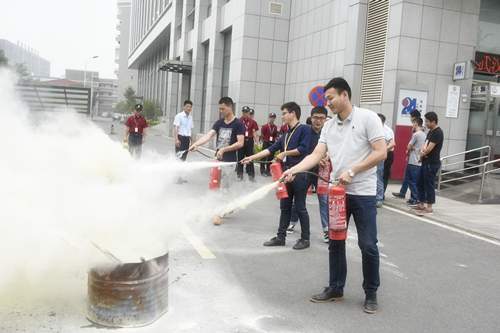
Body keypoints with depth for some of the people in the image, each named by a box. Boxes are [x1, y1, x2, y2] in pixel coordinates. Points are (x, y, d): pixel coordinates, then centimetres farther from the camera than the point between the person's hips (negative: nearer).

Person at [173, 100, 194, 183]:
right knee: (179, 157, -9)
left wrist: (192, 141, 19)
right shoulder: (179, 116, -4)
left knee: (183, 158, 8)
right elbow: (176, 128, -11)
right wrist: (176, 139, -22)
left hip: (187, 139, 6)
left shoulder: (190, 118, 16)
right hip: (180, 138, -6)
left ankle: (179, 176, 15)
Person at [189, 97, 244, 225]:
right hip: (217, 158, 7)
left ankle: (220, 215, 7)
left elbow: (240, 143, -17)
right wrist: (196, 144, -22)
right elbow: (209, 135, -6)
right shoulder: (219, 122, 6)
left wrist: (224, 149, -23)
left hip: (229, 161, -7)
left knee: (224, 188, -1)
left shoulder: (238, 124, -10)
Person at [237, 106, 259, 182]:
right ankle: (240, 175, 11)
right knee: (240, 158, 3)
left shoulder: (252, 122, 8)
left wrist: (256, 141, -3)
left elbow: (254, 132, 6)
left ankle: (251, 175, 10)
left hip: (249, 141, 2)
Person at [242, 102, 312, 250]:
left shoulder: (304, 129, -5)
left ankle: (305, 239, 11)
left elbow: (303, 148, -16)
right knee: (285, 207, 11)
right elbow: (271, 149, 17)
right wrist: (251, 158, 12)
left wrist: (285, 153, -8)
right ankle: (281, 237, 19)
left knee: (300, 207, -1)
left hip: (299, 173, -8)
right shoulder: (286, 135, 19)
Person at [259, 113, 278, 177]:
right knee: (264, 157, -2)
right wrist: (267, 139, 5)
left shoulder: (275, 127, 9)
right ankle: (262, 171, 4)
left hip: (272, 143, 5)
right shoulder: (265, 126, -5)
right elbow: (262, 135, -2)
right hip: (266, 143, -5)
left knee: (270, 157, 8)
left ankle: (268, 171, 17)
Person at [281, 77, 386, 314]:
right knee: (335, 242, 11)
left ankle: (371, 293, 19)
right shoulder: (329, 126, 10)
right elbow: (316, 155, 4)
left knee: (368, 245, 1)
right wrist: (293, 170, -12)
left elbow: (381, 153, -12)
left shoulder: (368, 118, -6)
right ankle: (335, 289, 26)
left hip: (363, 192, -5)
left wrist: (352, 172, -17)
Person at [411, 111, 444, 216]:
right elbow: (424, 145, 14)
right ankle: (421, 205, 26)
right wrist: (422, 150, -9)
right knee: (419, 183, 15)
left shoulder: (438, 132, -16)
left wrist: (421, 156, -4)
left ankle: (429, 208, 4)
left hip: (432, 163, -10)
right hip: (426, 162, 10)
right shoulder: (430, 131, 15)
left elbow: (429, 148, -20)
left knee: (429, 185, -4)